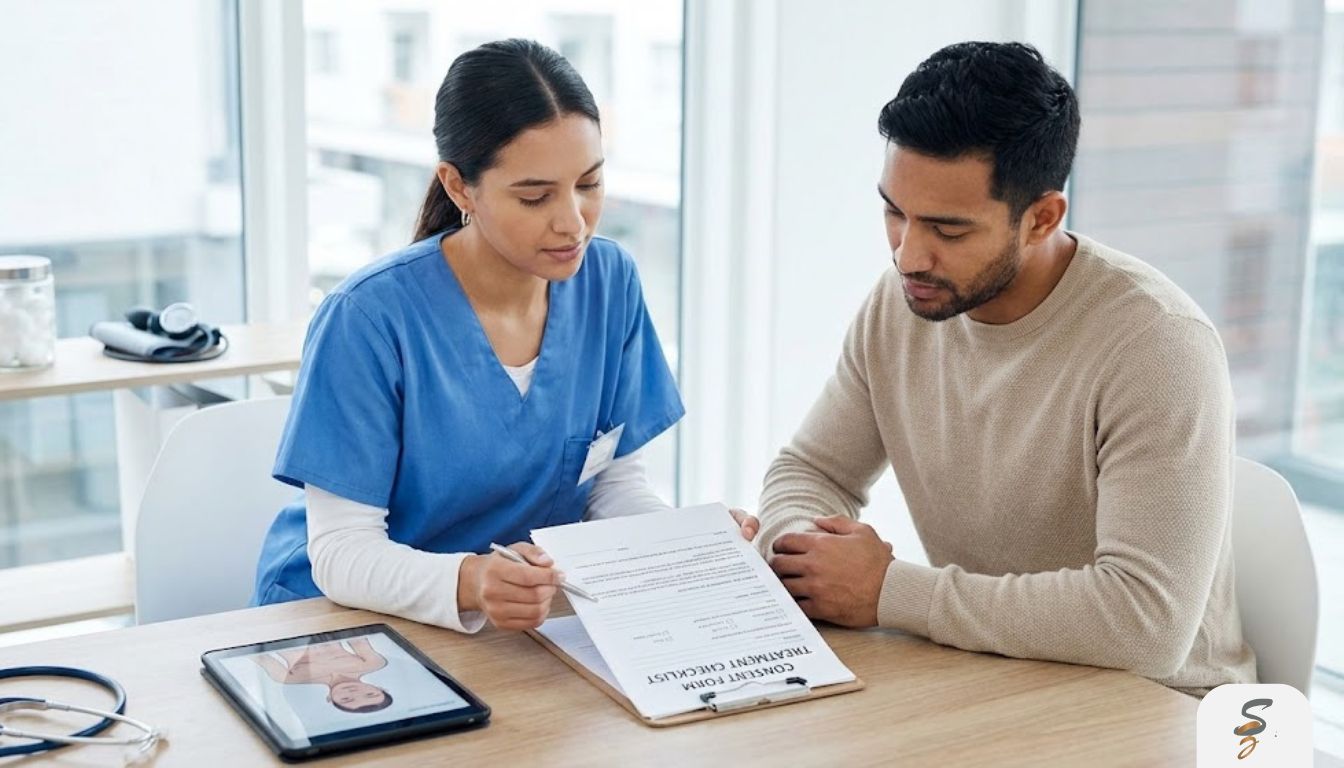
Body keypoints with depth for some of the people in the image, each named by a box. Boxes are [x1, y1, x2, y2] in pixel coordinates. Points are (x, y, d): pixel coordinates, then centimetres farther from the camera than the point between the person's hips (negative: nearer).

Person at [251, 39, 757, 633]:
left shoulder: (608, 281, -4)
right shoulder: (368, 318, -20)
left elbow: (615, 478, 4)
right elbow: (341, 551, -19)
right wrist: (467, 582, -38)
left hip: (536, 612, 4)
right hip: (348, 616, -4)